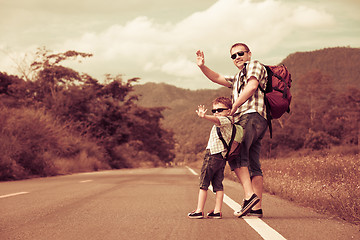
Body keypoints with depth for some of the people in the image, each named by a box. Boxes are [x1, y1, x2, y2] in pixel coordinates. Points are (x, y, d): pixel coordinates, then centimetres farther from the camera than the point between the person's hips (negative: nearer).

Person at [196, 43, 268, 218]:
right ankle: (256, 207, -2)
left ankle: (249, 195, -32)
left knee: (236, 156, -22)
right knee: (253, 165, 2)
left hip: (252, 116, -10)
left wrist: (235, 106, -11)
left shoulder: (254, 65, 8)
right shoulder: (237, 78, 36)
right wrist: (202, 67, 14)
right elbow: (217, 78, 31)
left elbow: (252, 86, -10)